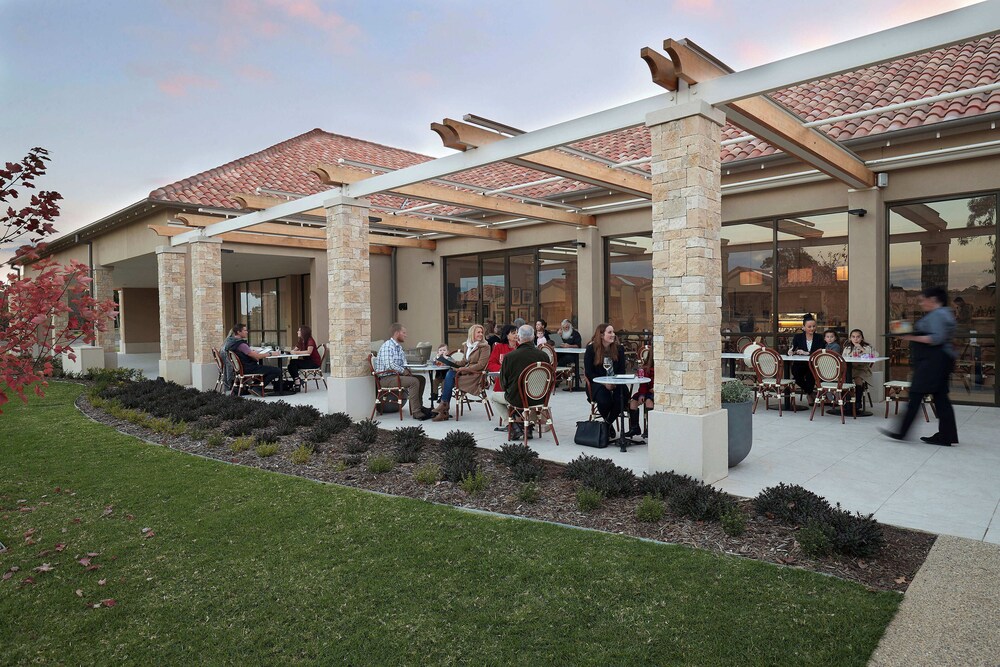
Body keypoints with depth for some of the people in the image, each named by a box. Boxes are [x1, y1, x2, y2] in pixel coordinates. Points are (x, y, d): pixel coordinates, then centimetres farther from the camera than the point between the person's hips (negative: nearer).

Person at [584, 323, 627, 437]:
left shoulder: (618, 348, 5)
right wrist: (604, 383, -17)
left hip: (616, 383, 3)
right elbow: (588, 372, -6)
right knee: (604, 401, -31)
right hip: (597, 383, -3)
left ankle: (608, 423, 4)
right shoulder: (591, 349, -4)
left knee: (621, 398, -28)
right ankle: (608, 423, 7)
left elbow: (622, 370, 7)